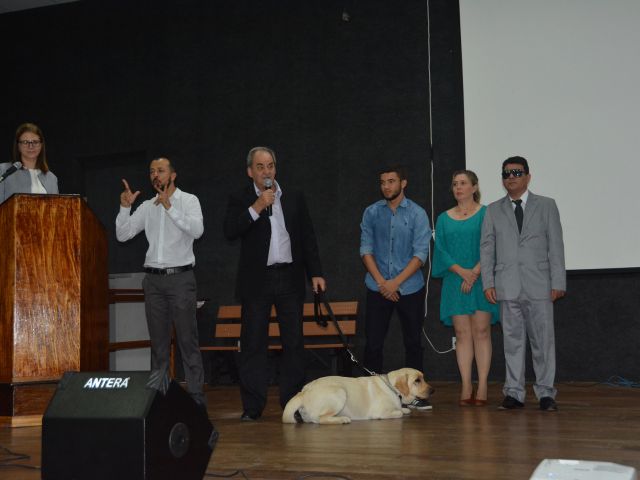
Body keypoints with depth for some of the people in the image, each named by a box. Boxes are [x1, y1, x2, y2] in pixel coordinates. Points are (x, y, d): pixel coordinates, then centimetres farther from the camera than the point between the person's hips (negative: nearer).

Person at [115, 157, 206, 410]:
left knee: (188, 340, -6)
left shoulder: (188, 200, 1)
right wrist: (124, 207, -6)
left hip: (180, 277, -4)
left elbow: (197, 230, -17)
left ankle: (196, 397, -5)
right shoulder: (147, 206, 13)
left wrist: (169, 207, -22)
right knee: (158, 342, 7)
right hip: (153, 278, 4)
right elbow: (122, 235, 8)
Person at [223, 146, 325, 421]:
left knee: (294, 343, 5)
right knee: (253, 345, -1)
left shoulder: (294, 197, 10)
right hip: (257, 282, -2)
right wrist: (257, 207, -17)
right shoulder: (240, 200, 3)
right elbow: (230, 232, -12)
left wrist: (315, 273, 6)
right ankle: (252, 407, 5)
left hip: (290, 278, 2)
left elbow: (308, 237, 12)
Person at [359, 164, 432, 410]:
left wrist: (396, 282, -13)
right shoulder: (371, 213, 4)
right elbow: (366, 249, 2)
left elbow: (420, 254, -7)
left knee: (413, 342, 5)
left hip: (410, 288, -1)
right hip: (378, 288, 1)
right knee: (373, 342, -1)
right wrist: (382, 282, -8)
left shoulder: (417, 214, -2)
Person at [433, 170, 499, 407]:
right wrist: (462, 271, -10)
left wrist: (475, 272, -15)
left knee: (481, 332, -3)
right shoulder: (444, 219, 11)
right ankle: (466, 388, 3)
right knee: (462, 334, 2)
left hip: (481, 281, -3)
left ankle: (482, 388, 0)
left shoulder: (486, 214, 2)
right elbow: (441, 250, 4)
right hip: (455, 282, 3)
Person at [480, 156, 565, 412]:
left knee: (543, 340, -1)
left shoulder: (546, 206, 8)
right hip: (507, 287, 1)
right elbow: (486, 248, 9)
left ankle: (545, 393, 7)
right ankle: (514, 393, 8)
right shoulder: (493, 210, 12)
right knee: (513, 341, 3)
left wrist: (558, 282, -3)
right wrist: (488, 283, 0)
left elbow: (555, 245, 4)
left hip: (539, 285, -1)